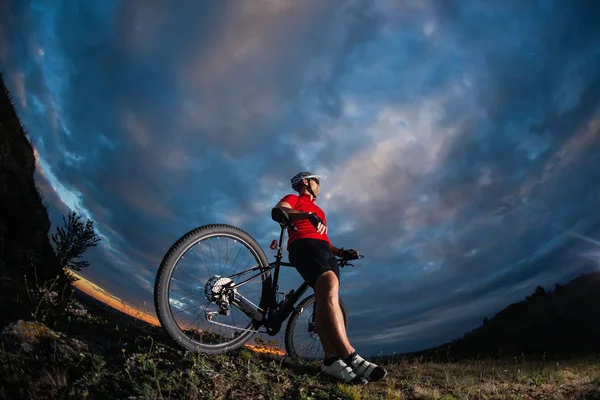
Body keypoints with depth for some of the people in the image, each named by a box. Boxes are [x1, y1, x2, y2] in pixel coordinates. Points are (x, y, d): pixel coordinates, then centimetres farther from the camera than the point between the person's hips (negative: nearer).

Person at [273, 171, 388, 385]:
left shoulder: (319, 211, 39)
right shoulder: (293, 199, 18)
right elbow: (278, 211, -4)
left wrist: (341, 252, 12)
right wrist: (308, 215, -19)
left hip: (325, 251, 7)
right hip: (305, 246, -7)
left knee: (326, 299, -15)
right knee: (329, 289, -29)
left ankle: (332, 358, -30)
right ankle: (350, 357, -40)